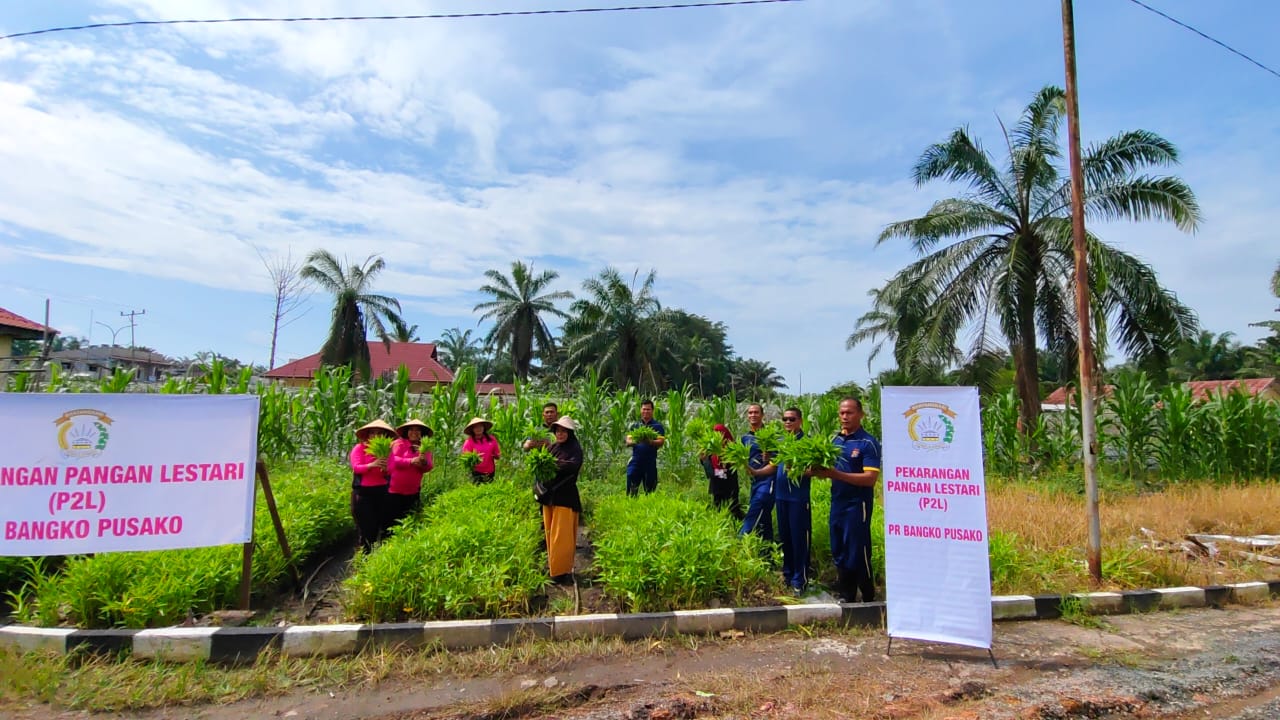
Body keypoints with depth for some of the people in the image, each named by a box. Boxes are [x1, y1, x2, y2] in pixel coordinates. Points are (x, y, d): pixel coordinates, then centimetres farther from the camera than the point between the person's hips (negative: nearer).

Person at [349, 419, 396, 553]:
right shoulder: (359, 448, -1)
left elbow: (388, 474, 5)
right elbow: (356, 468, -13)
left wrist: (385, 469, -19)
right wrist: (372, 465, -31)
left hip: (381, 492, 4)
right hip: (363, 492, -4)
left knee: (379, 525, 6)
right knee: (366, 527, -5)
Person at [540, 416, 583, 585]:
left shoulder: (575, 448, -6)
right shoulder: (552, 447, 12)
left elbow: (573, 465, -24)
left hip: (565, 496, -6)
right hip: (549, 495, 6)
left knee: (561, 535, -2)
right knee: (549, 532, 12)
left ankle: (562, 571, 6)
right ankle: (552, 566, 25)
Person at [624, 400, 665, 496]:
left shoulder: (658, 426, 6)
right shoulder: (635, 426, 14)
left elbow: (661, 442, -6)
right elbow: (628, 441, 7)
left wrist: (650, 442, -26)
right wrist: (634, 441, -17)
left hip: (650, 462, -1)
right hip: (636, 460, 2)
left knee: (649, 489, 5)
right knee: (631, 489, -2)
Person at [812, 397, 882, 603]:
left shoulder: (868, 443, -11)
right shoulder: (835, 439, 9)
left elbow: (870, 478, -19)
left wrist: (836, 474, -26)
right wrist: (818, 471, -10)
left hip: (857, 505, -7)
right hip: (837, 503, 7)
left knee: (858, 555, 1)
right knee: (839, 554, 15)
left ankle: (869, 601, 18)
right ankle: (846, 598, 29)